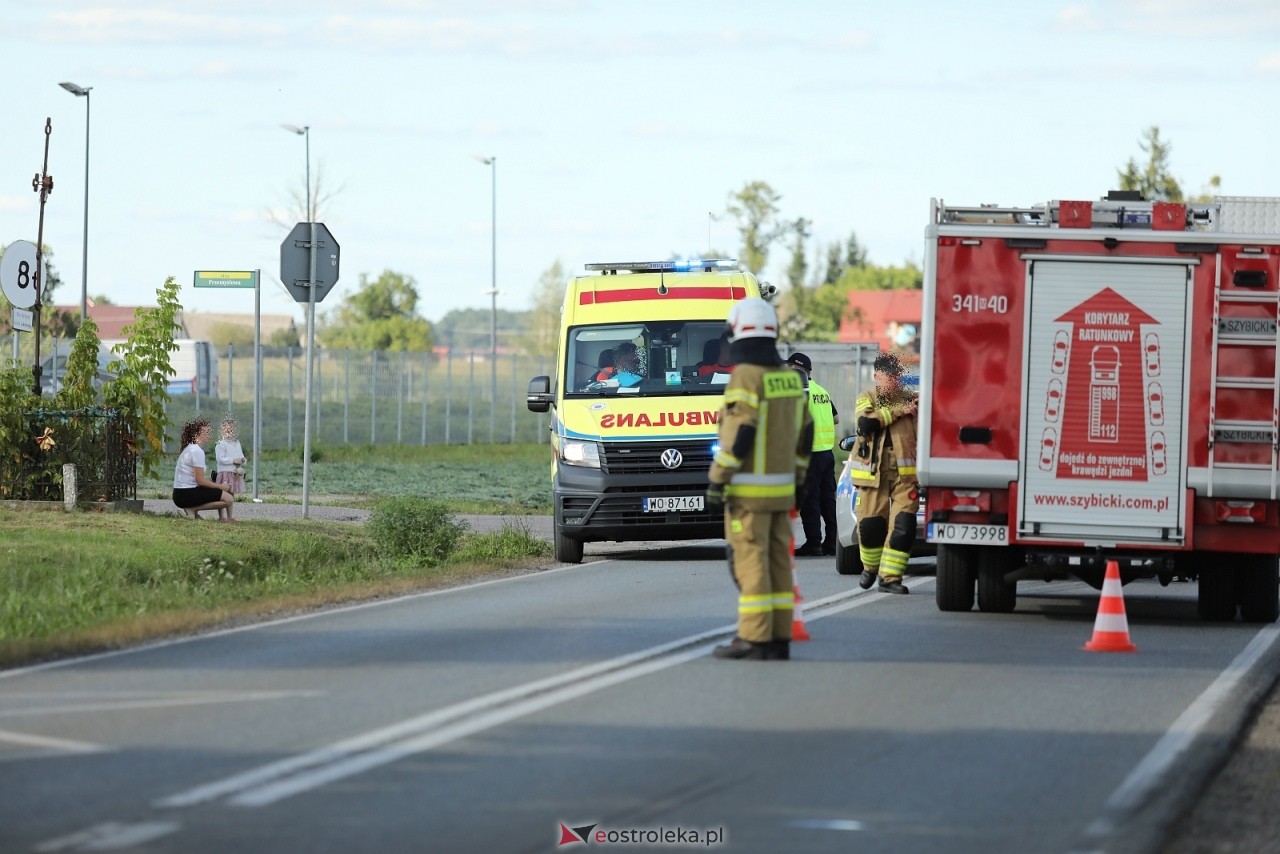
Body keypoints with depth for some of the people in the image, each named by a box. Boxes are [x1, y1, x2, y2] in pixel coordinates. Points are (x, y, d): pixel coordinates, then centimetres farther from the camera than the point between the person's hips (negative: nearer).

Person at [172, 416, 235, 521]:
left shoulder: (189, 448, 16)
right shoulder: (197, 451, -15)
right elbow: (200, 481, -18)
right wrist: (220, 486, -5)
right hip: (187, 495, -10)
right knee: (228, 499, -15)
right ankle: (192, 509, -11)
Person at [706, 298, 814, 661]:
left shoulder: (745, 377, -14)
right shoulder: (789, 377, 11)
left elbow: (739, 434, -20)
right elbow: (804, 433, 16)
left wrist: (718, 479, -15)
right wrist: (796, 476, 24)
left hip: (748, 490, -8)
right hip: (782, 490, 8)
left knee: (750, 562, -6)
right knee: (778, 562, 9)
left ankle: (754, 639, -8)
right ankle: (779, 639, 9)